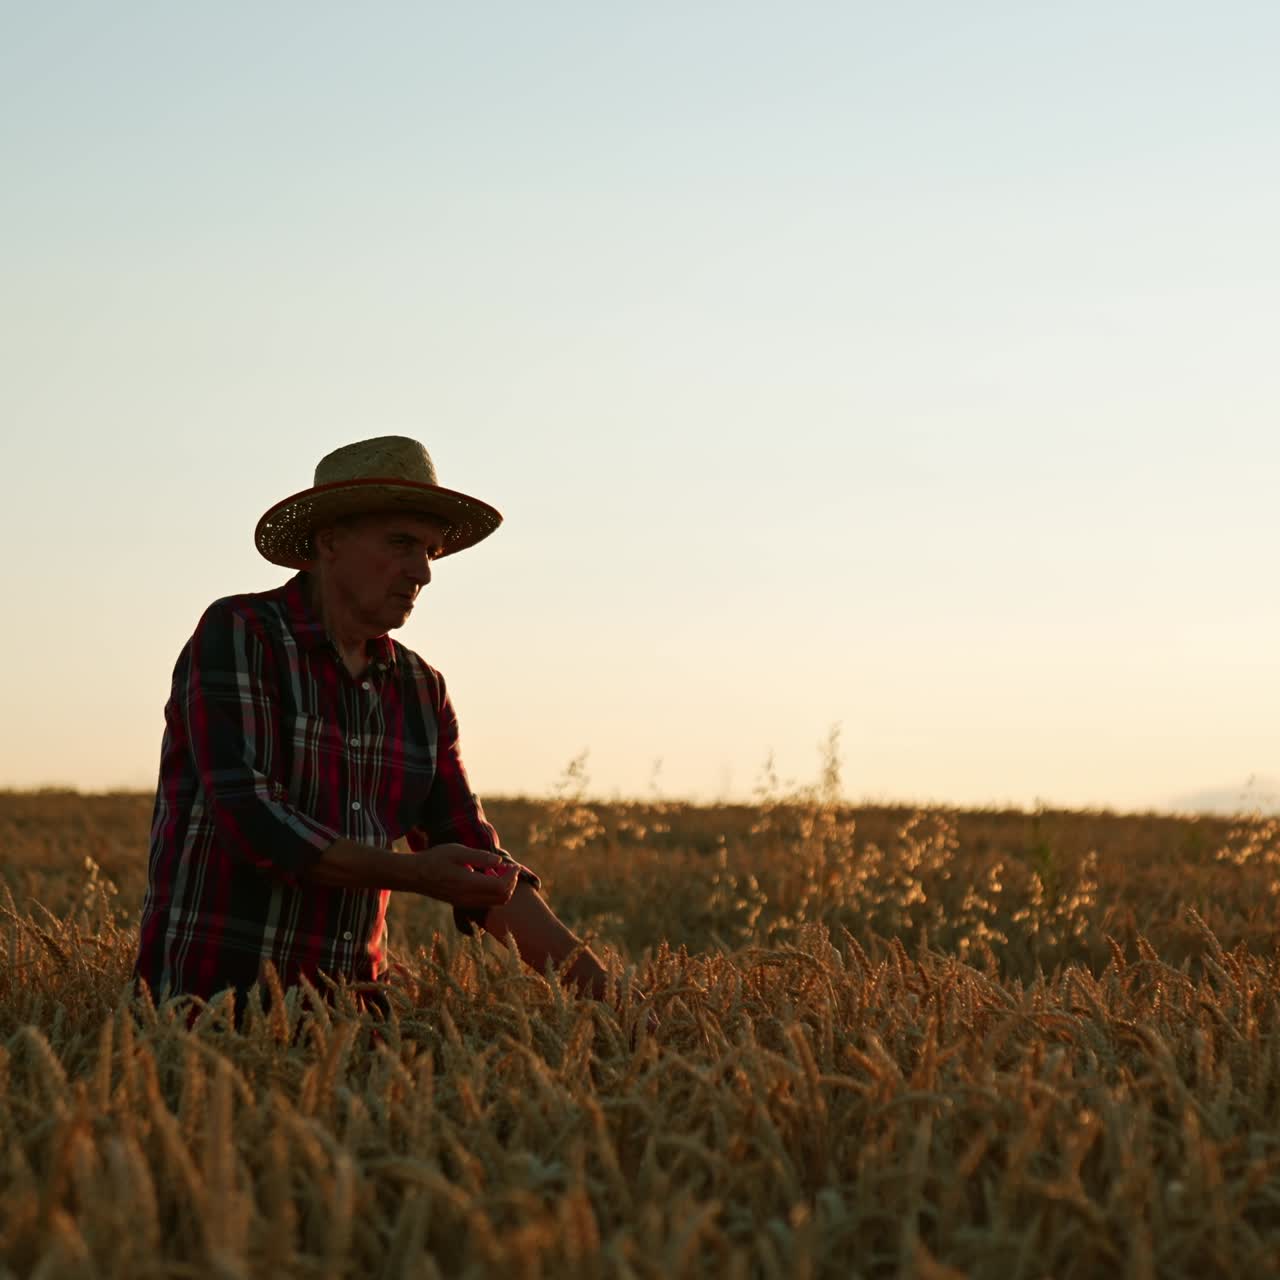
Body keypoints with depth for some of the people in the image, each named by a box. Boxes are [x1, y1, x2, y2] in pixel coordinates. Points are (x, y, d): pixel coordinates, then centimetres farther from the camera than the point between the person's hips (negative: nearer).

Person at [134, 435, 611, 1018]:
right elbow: (249, 818, -16)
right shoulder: (237, 636, -7)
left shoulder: (422, 691, 11)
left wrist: (561, 952, -7)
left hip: (344, 1003, 6)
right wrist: (413, 872, -22)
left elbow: (471, 856, 10)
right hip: (210, 989, -5)